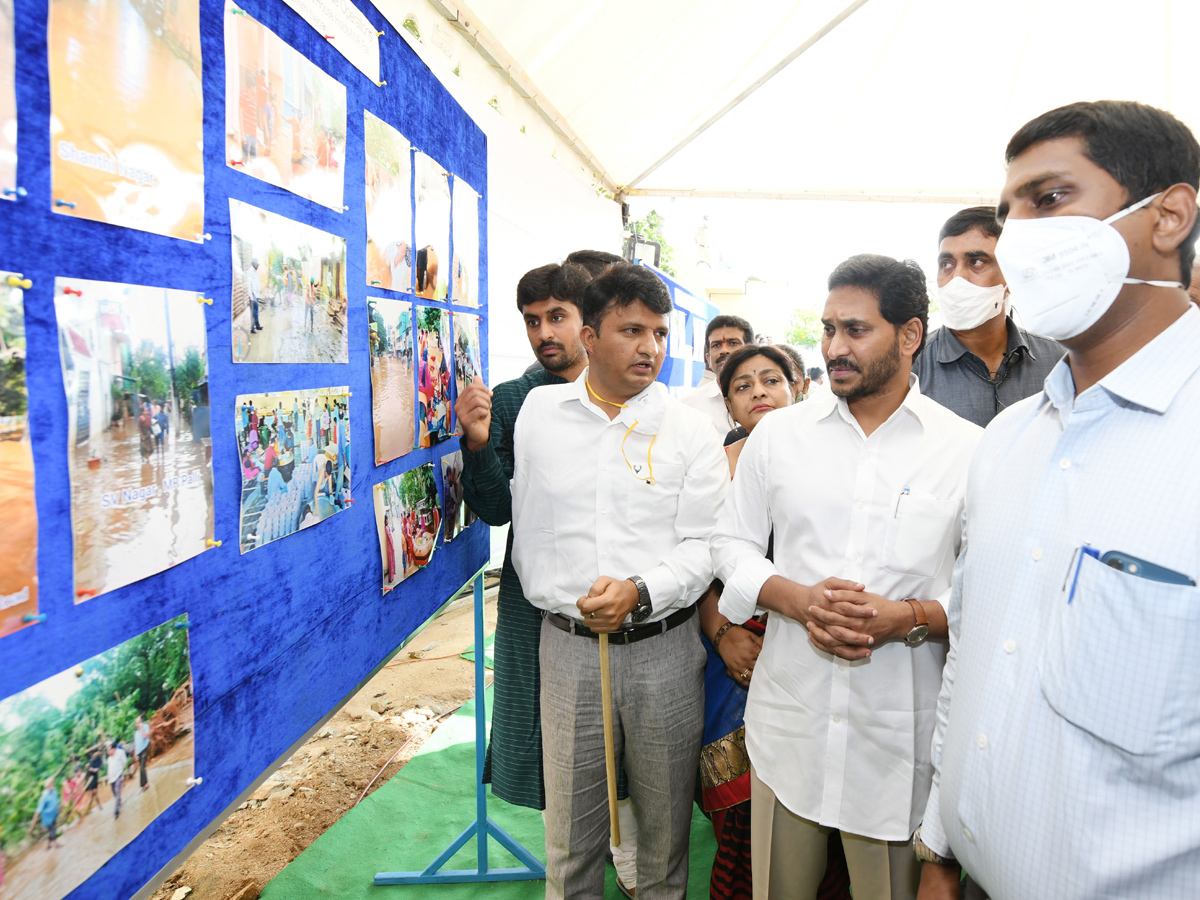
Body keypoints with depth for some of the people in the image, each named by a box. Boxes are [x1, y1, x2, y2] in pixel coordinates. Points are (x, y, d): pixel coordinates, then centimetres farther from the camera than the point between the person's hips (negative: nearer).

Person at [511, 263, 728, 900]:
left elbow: (702, 547, -6)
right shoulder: (538, 410, 2)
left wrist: (639, 592, -21)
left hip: (664, 645, 0)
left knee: (665, 818, 17)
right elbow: (526, 524, 11)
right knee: (570, 828, 14)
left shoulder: (690, 430, -3)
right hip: (568, 642, 1)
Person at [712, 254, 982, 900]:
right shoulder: (778, 432, 3)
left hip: (899, 738, -1)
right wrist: (796, 599, -12)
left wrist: (910, 617, -20)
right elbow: (733, 542, 6)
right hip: (788, 720, 2)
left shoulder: (970, 450, -4)